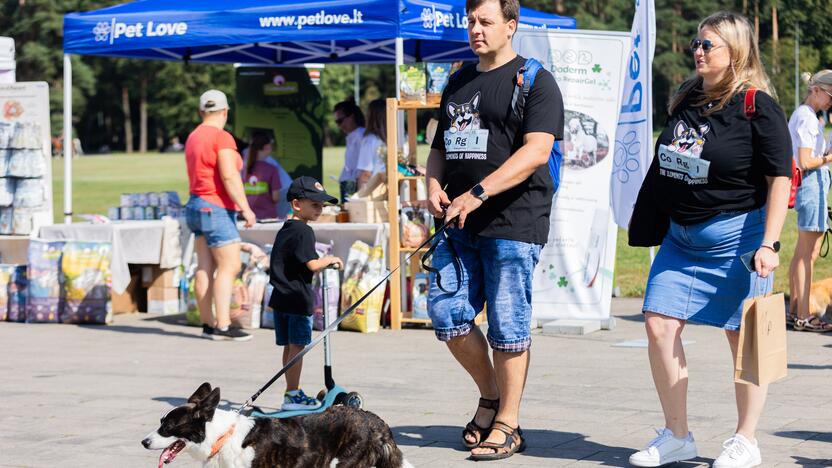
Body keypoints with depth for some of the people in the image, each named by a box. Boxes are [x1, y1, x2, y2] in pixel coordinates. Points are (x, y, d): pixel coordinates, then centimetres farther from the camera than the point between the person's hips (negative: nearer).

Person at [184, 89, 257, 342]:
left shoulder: (193, 137, 16)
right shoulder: (222, 137, -12)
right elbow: (229, 176, -19)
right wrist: (245, 208, -17)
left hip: (196, 204, 9)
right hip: (217, 208, -9)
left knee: (205, 268, 7)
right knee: (229, 266, -9)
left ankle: (208, 324, 6)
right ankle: (222, 326, -14)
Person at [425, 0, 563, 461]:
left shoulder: (535, 81, -4)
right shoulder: (458, 83, 19)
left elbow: (536, 151, -15)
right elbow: (440, 146, 26)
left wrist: (478, 193, -23)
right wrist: (433, 185, 4)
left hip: (513, 222, -7)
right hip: (459, 222, 7)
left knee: (507, 323, -3)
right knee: (446, 312, 2)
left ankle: (507, 422, 7)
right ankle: (490, 395, 22)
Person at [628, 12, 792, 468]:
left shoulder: (758, 107, -11)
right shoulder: (686, 100, 9)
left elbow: (780, 178, -13)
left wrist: (769, 244, -19)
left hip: (736, 235, -7)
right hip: (681, 237, 7)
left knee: (743, 338, 2)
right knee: (659, 326, -1)